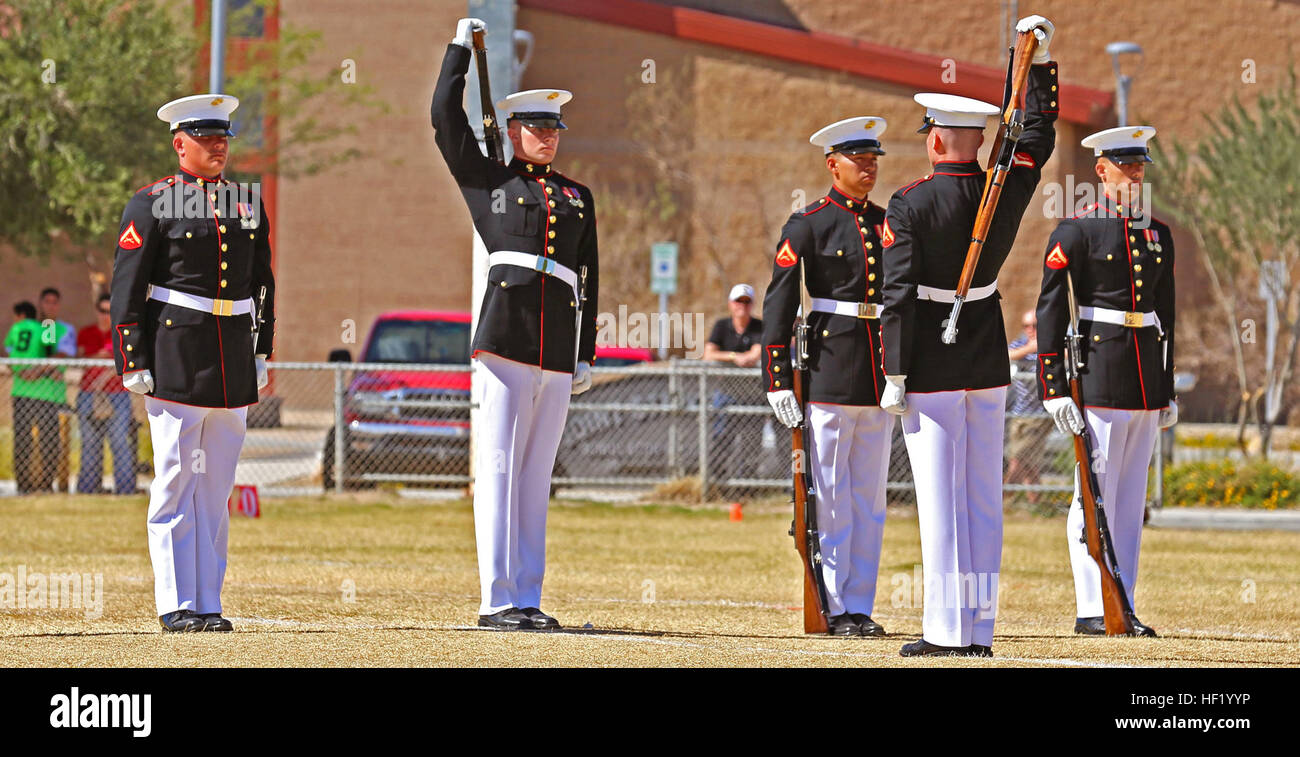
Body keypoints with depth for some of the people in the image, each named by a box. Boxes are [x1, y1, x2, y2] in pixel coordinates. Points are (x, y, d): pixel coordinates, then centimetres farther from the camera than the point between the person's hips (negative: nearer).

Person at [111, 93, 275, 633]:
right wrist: (134, 364, -9)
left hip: (233, 362, 5)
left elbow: (263, 284, 20)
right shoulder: (152, 204, -2)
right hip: (176, 360, -5)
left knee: (216, 487, 6)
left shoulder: (248, 204, 14)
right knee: (176, 483, -4)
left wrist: (261, 355, 15)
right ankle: (176, 606, -1)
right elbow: (127, 290, -4)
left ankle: (208, 603, 10)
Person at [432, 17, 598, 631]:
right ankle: (498, 600, -7)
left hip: (558, 350, 4)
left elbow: (586, 281, 20)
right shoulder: (488, 180, 10)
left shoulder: (577, 198, 20)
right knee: (499, 469, -6)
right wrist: (462, 47, 11)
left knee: (536, 475, 7)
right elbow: (445, 117, 6)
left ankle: (528, 599, 8)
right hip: (505, 338, -4)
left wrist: (585, 357, 15)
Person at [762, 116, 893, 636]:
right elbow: (778, 302, -6)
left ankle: (860, 608, 11)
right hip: (830, 373, -5)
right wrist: (777, 379, -11)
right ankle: (834, 609, 2)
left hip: (881, 375, 5)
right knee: (832, 498, -2)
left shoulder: (889, 223, 13)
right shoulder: (808, 224, -3)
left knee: (870, 499, 6)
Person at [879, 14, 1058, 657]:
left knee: (939, 495, -5)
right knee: (983, 495, 7)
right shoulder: (1008, 191, 0)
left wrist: (894, 377, -11)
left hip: (931, 366, -5)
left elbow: (898, 295, -15)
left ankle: (947, 629, -7)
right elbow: (1038, 133, 19)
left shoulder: (910, 206, -12)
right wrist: (1039, 60, 24)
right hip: (989, 364, 5)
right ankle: (980, 629, 7)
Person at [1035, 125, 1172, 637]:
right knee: (1096, 494, -5)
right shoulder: (1076, 231, -5)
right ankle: (1091, 609, -2)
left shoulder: (1158, 235, 14)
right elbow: (1050, 311, -7)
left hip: (1146, 379, 6)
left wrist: (1168, 390, 18)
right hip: (1098, 377, -6)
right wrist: (1054, 388, -12)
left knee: (1131, 498, 7)